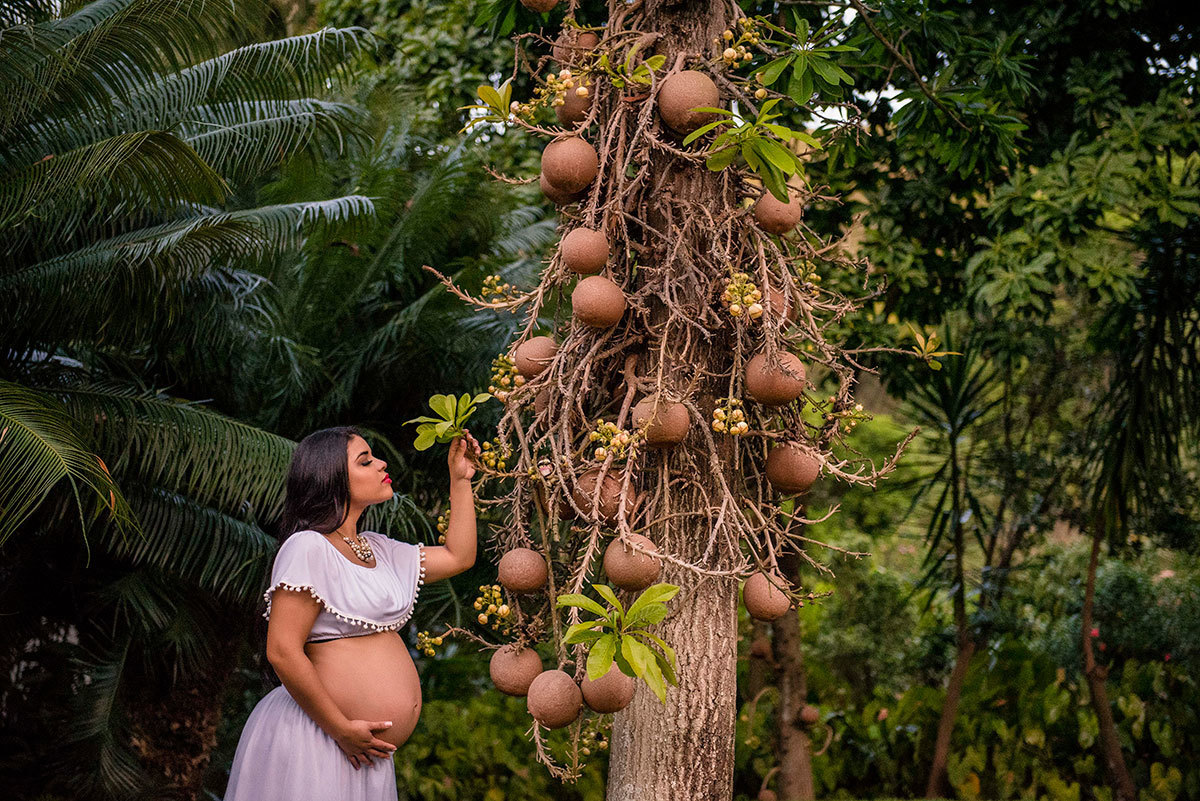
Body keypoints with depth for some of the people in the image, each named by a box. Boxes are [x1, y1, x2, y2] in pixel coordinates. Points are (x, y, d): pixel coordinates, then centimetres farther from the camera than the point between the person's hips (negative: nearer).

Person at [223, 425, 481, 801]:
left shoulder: (377, 550, 13)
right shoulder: (308, 548, -13)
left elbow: (458, 556, 25)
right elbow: (282, 652, -19)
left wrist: (460, 479, 19)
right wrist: (342, 730, -16)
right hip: (313, 739, -8)